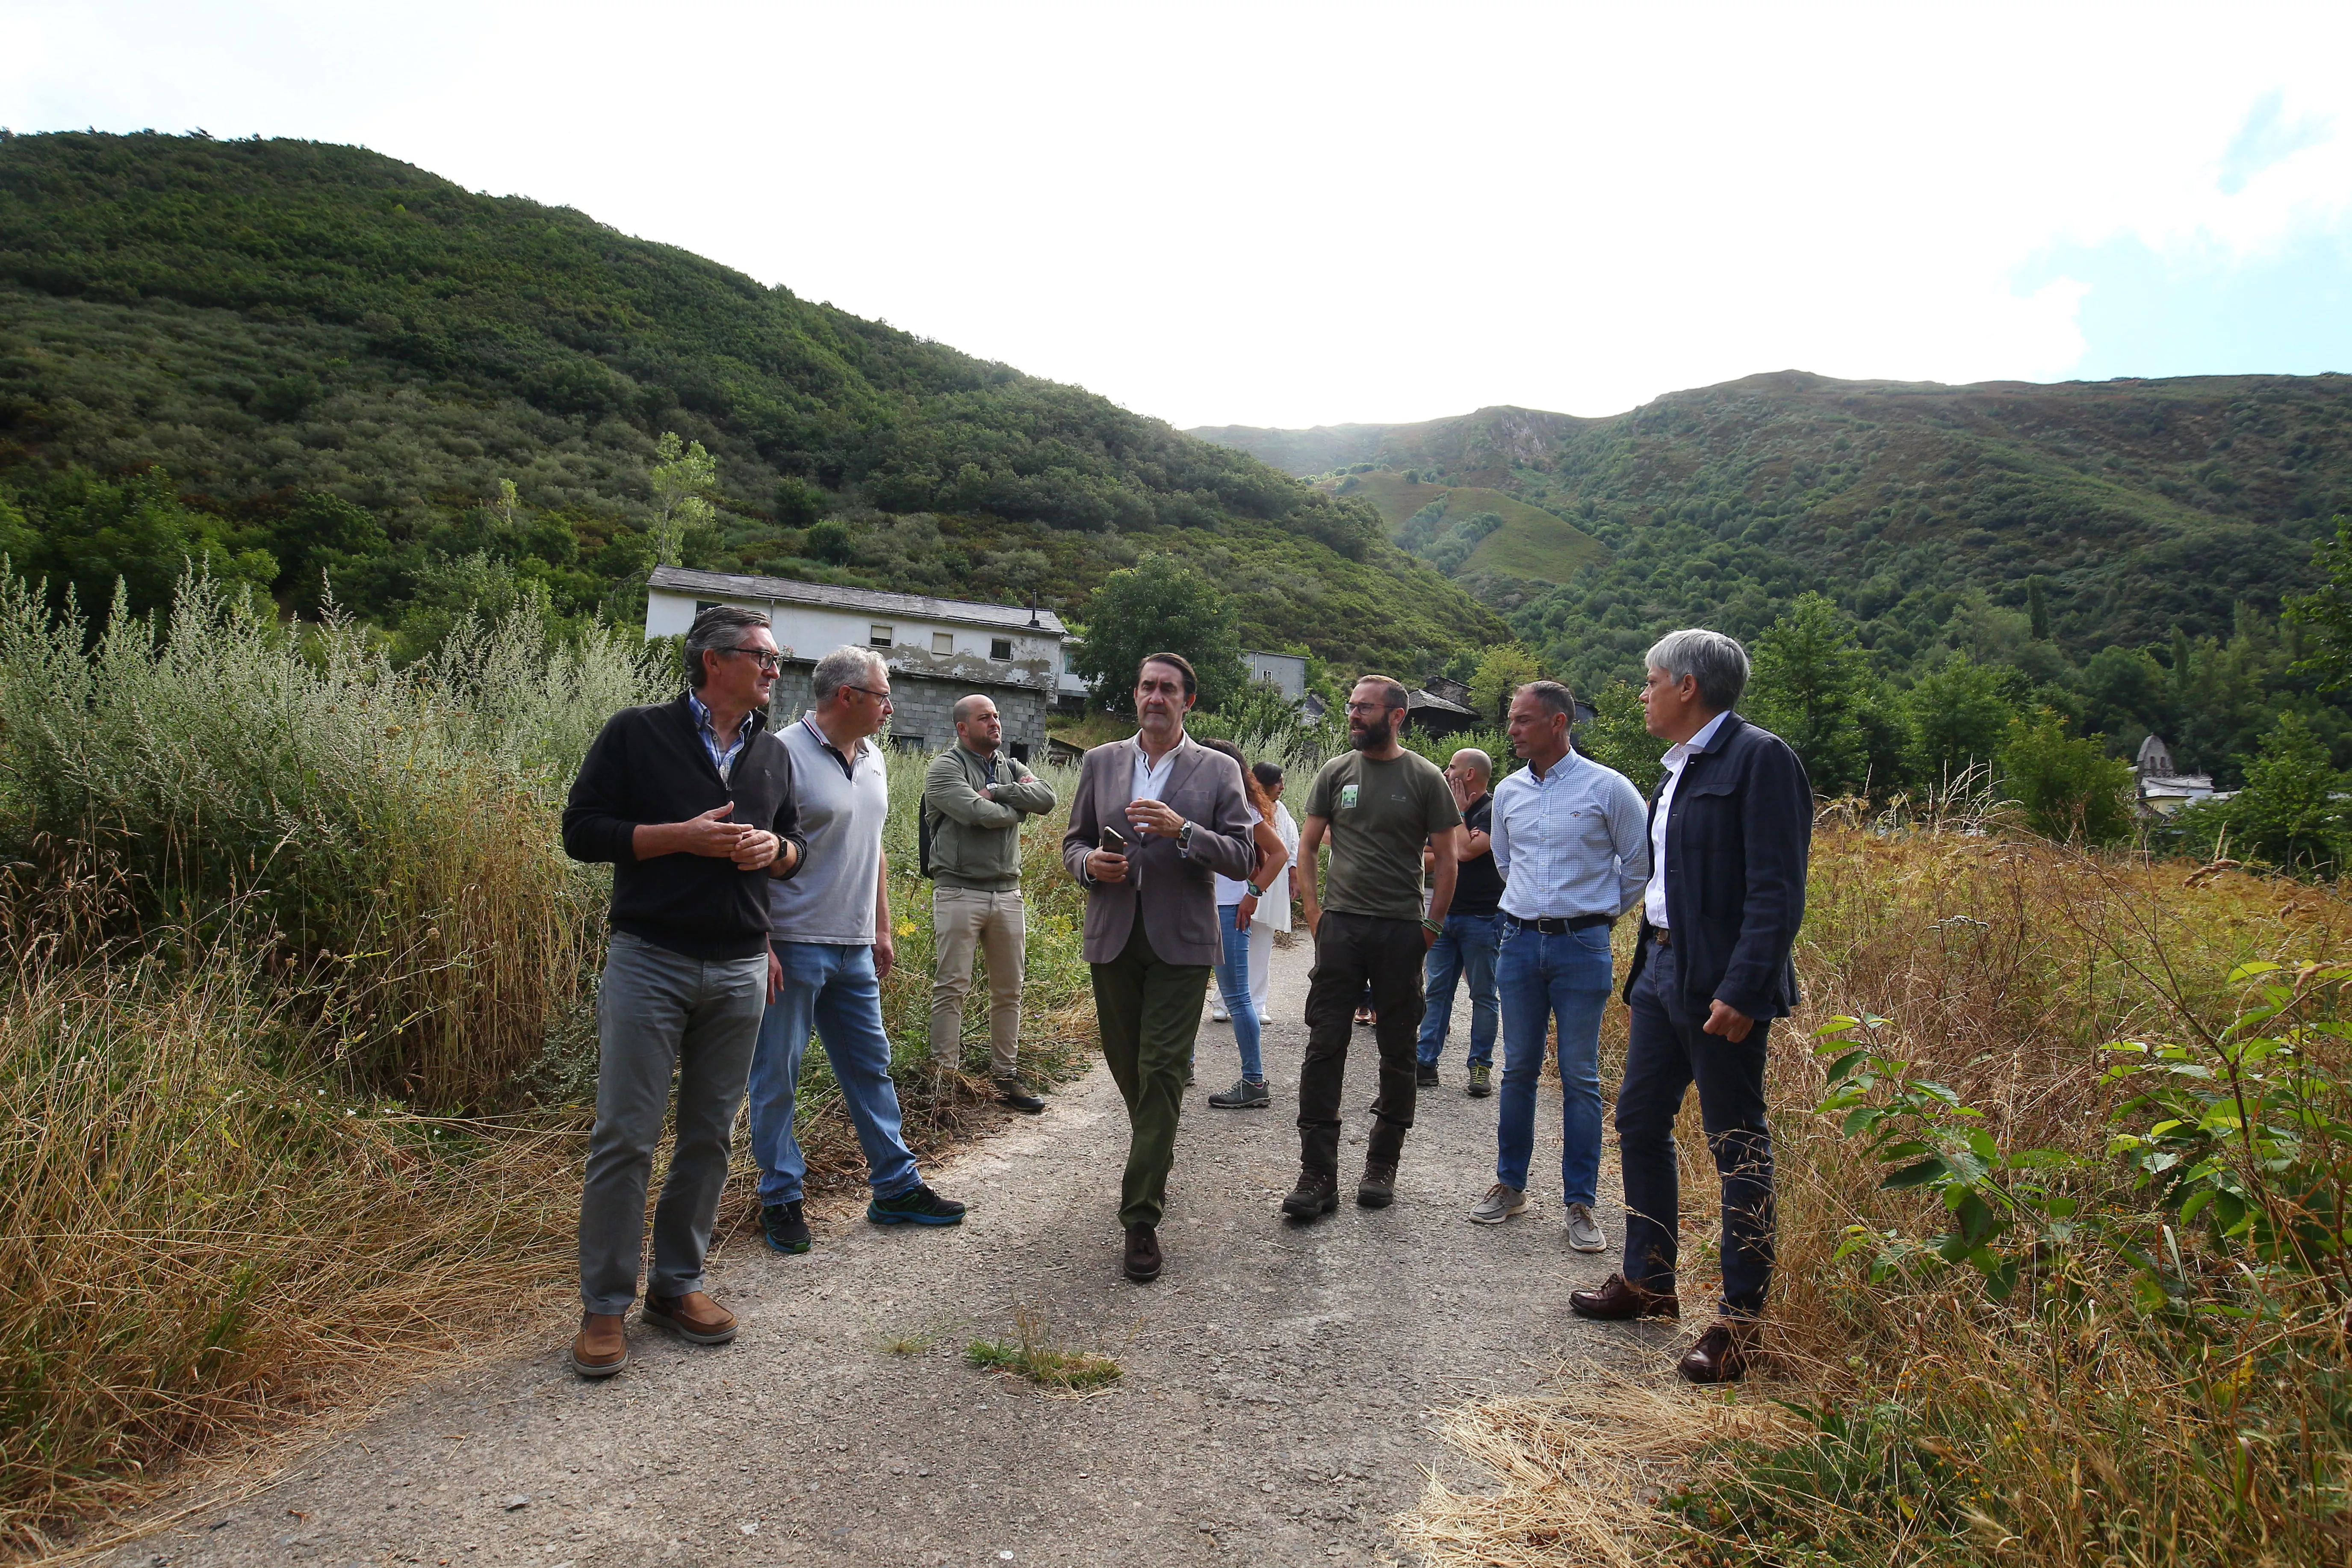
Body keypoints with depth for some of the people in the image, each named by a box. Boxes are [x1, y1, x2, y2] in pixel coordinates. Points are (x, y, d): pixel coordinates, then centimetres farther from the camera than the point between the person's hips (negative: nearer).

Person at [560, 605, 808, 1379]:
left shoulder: (773, 753, 12)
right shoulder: (637, 734, -4)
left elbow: (796, 842, 21)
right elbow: (581, 829, -6)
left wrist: (774, 848, -4)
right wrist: (685, 835, -17)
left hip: (739, 972, 5)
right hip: (650, 961, -5)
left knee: (710, 1135, 11)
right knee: (624, 1136, -2)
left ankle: (678, 1284, 25)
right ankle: (605, 1305, 11)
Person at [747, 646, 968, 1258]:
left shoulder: (872, 759, 12)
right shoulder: (784, 754, -13)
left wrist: (882, 929, 18)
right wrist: (761, 945, -19)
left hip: (854, 950, 8)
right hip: (793, 948, -8)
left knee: (872, 1067, 13)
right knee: (777, 1076, 4)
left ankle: (896, 1188, 22)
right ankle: (781, 1199, 18)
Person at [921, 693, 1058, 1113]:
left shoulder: (1011, 766, 15)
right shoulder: (945, 767, -4)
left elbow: (1047, 798, -4)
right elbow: (977, 814, -19)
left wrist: (996, 792, -10)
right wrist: (1017, 807, -3)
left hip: (1007, 893, 6)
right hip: (959, 892, -6)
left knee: (1008, 991, 10)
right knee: (952, 988, -3)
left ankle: (1006, 1076, 19)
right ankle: (944, 1075, 5)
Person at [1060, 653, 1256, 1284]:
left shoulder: (1219, 771, 1)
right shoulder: (1100, 762, 9)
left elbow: (1242, 857, -5)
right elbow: (1073, 840, 14)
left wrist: (1182, 831, -21)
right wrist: (1089, 863, -9)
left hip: (1181, 944, -3)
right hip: (1113, 940, 3)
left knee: (1162, 1073, -8)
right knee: (1127, 1067, 14)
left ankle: (1142, 1218, -4)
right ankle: (1155, 1158, 41)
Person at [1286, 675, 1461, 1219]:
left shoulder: (1425, 778, -1)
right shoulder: (1335, 772, 6)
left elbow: (1446, 858, 2)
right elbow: (1308, 845, 11)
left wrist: (1433, 925, -3)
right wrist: (1313, 909, 2)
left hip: (1401, 931, -1)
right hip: (1340, 926, 2)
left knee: (1399, 1050, 8)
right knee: (1325, 1045, -2)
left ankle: (1382, 1165, 23)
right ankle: (1318, 1174, 3)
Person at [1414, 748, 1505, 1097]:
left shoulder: (1492, 812, -10)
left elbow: (1466, 850, -23)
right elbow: (1429, 859, 17)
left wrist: (1459, 812, -10)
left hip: (1482, 918, -7)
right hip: (1445, 914, 7)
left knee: (1483, 995, 3)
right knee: (1437, 990, 7)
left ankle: (1481, 1068, 10)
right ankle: (1426, 1063, 10)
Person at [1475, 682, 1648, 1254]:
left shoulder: (1607, 787, -7)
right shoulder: (1509, 791, 7)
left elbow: (1641, 860, 4)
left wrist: (1605, 912, 11)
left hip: (1582, 947, -4)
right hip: (1520, 942, 4)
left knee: (1581, 1078, 1)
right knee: (1518, 1071, 10)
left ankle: (1580, 1202, 10)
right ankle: (1510, 1186, 22)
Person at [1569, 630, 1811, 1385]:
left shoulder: (1759, 758, -13)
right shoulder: (1681, 765, 15)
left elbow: (1778, 891, -19)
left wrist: (1743, 990, -25)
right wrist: (1650, 961, 16)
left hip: (1720, 983, -10)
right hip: (1661, 965, 10)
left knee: (1737, 1147, 1)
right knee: (1639, 1122, 16)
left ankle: (1742, 1319, 13)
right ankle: (1648, 1282, 31)